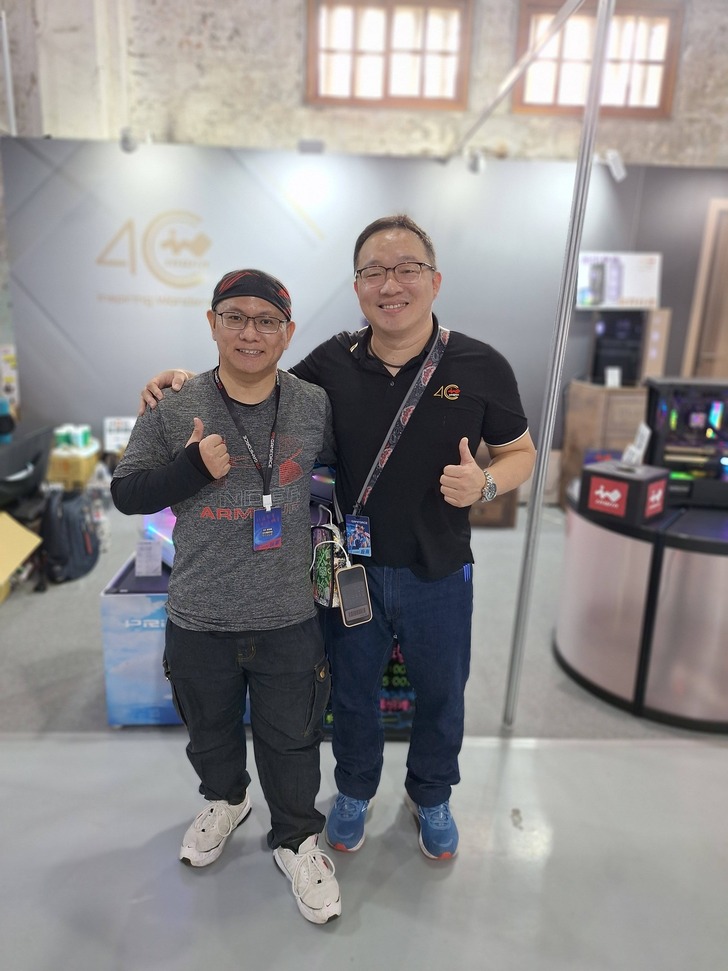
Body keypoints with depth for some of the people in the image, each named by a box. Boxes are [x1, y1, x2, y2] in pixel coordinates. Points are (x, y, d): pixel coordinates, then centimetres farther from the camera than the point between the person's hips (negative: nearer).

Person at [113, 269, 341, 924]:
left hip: (288, 618, -1)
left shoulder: (315, 405, -5)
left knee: (291, 739, 16)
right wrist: (192, 467, -19)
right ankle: (225, 799, 57)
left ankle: (297, 839, 43)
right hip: (198, 619, 1)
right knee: (210, 729, 26)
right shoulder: (174, 409, -6)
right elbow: (126, 493, -3)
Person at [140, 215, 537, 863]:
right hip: (351, 567, 1)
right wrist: (188, 385, -9)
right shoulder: (332, 363, -8)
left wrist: (485, 484, -22)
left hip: (438, 573, 0)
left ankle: (431, 796, 51)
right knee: (353, 692, 21)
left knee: (441, 696, 21)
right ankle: (356, 790, 51)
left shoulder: (481, 367, -12)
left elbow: (521, 453, 0)